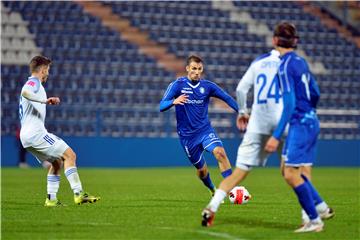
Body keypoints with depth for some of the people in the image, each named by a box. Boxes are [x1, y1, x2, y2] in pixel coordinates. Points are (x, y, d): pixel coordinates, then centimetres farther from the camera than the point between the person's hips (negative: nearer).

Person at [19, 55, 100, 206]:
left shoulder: (32, 84, 25)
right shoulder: (34, 82, -6)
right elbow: (25, 93, -29)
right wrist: (45, 100, -36)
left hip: (26, 135, 10)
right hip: (36, 132, -10)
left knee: (57, 162, 17)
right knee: (69, 155, -13)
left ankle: (51, 199, 10)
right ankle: (78, 194, -21)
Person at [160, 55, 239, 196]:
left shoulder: (207, 86, 0)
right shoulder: (178, 85, -7)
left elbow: (227, 98, 7)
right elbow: (162, 106, -14)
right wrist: (174, 101, -36)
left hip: (205, 129, 1)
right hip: (187, 135, -1)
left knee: (220, 152, -27)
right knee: (201, 169, 8)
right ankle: (213, 191, 38)